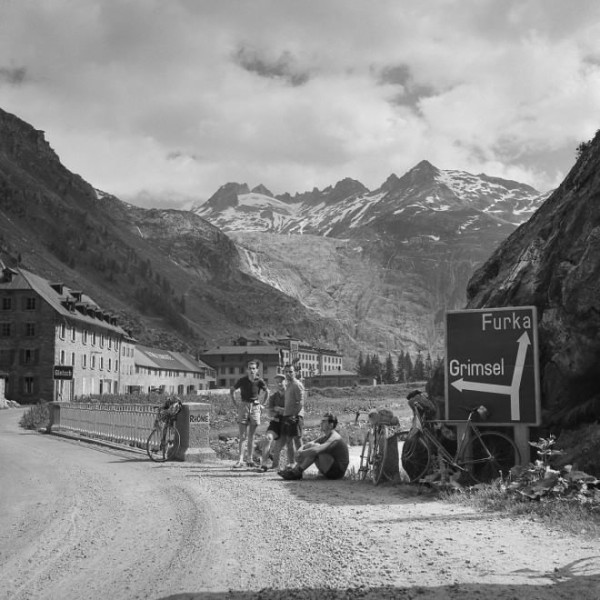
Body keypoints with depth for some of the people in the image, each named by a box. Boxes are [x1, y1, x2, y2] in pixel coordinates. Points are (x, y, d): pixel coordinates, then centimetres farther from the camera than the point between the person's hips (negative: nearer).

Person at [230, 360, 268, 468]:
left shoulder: (260, 381, -4)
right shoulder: (242, 380, -6)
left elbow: (267, 392, 14)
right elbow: (231, 390, 10)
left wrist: (262, 404, 8)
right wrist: (235, 404, 5)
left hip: (255, 407, 1)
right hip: (244, 406, -1)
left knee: (251, 436, 8)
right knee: (242, 436, -5)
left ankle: (250, 460, 14)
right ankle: (240, 460, -6)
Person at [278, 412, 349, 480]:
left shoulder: (334, 438, -21)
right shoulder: (324, 437, 10)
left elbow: (315, 450, -36)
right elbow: (308, 444, 7)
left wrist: (301, 453, -22)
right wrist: (300, 451, -16)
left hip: (338, 471, -9)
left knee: (315, 447, -24)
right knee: (309, 445, 2)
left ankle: (297, 472, -19)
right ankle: (295, 469, -9)